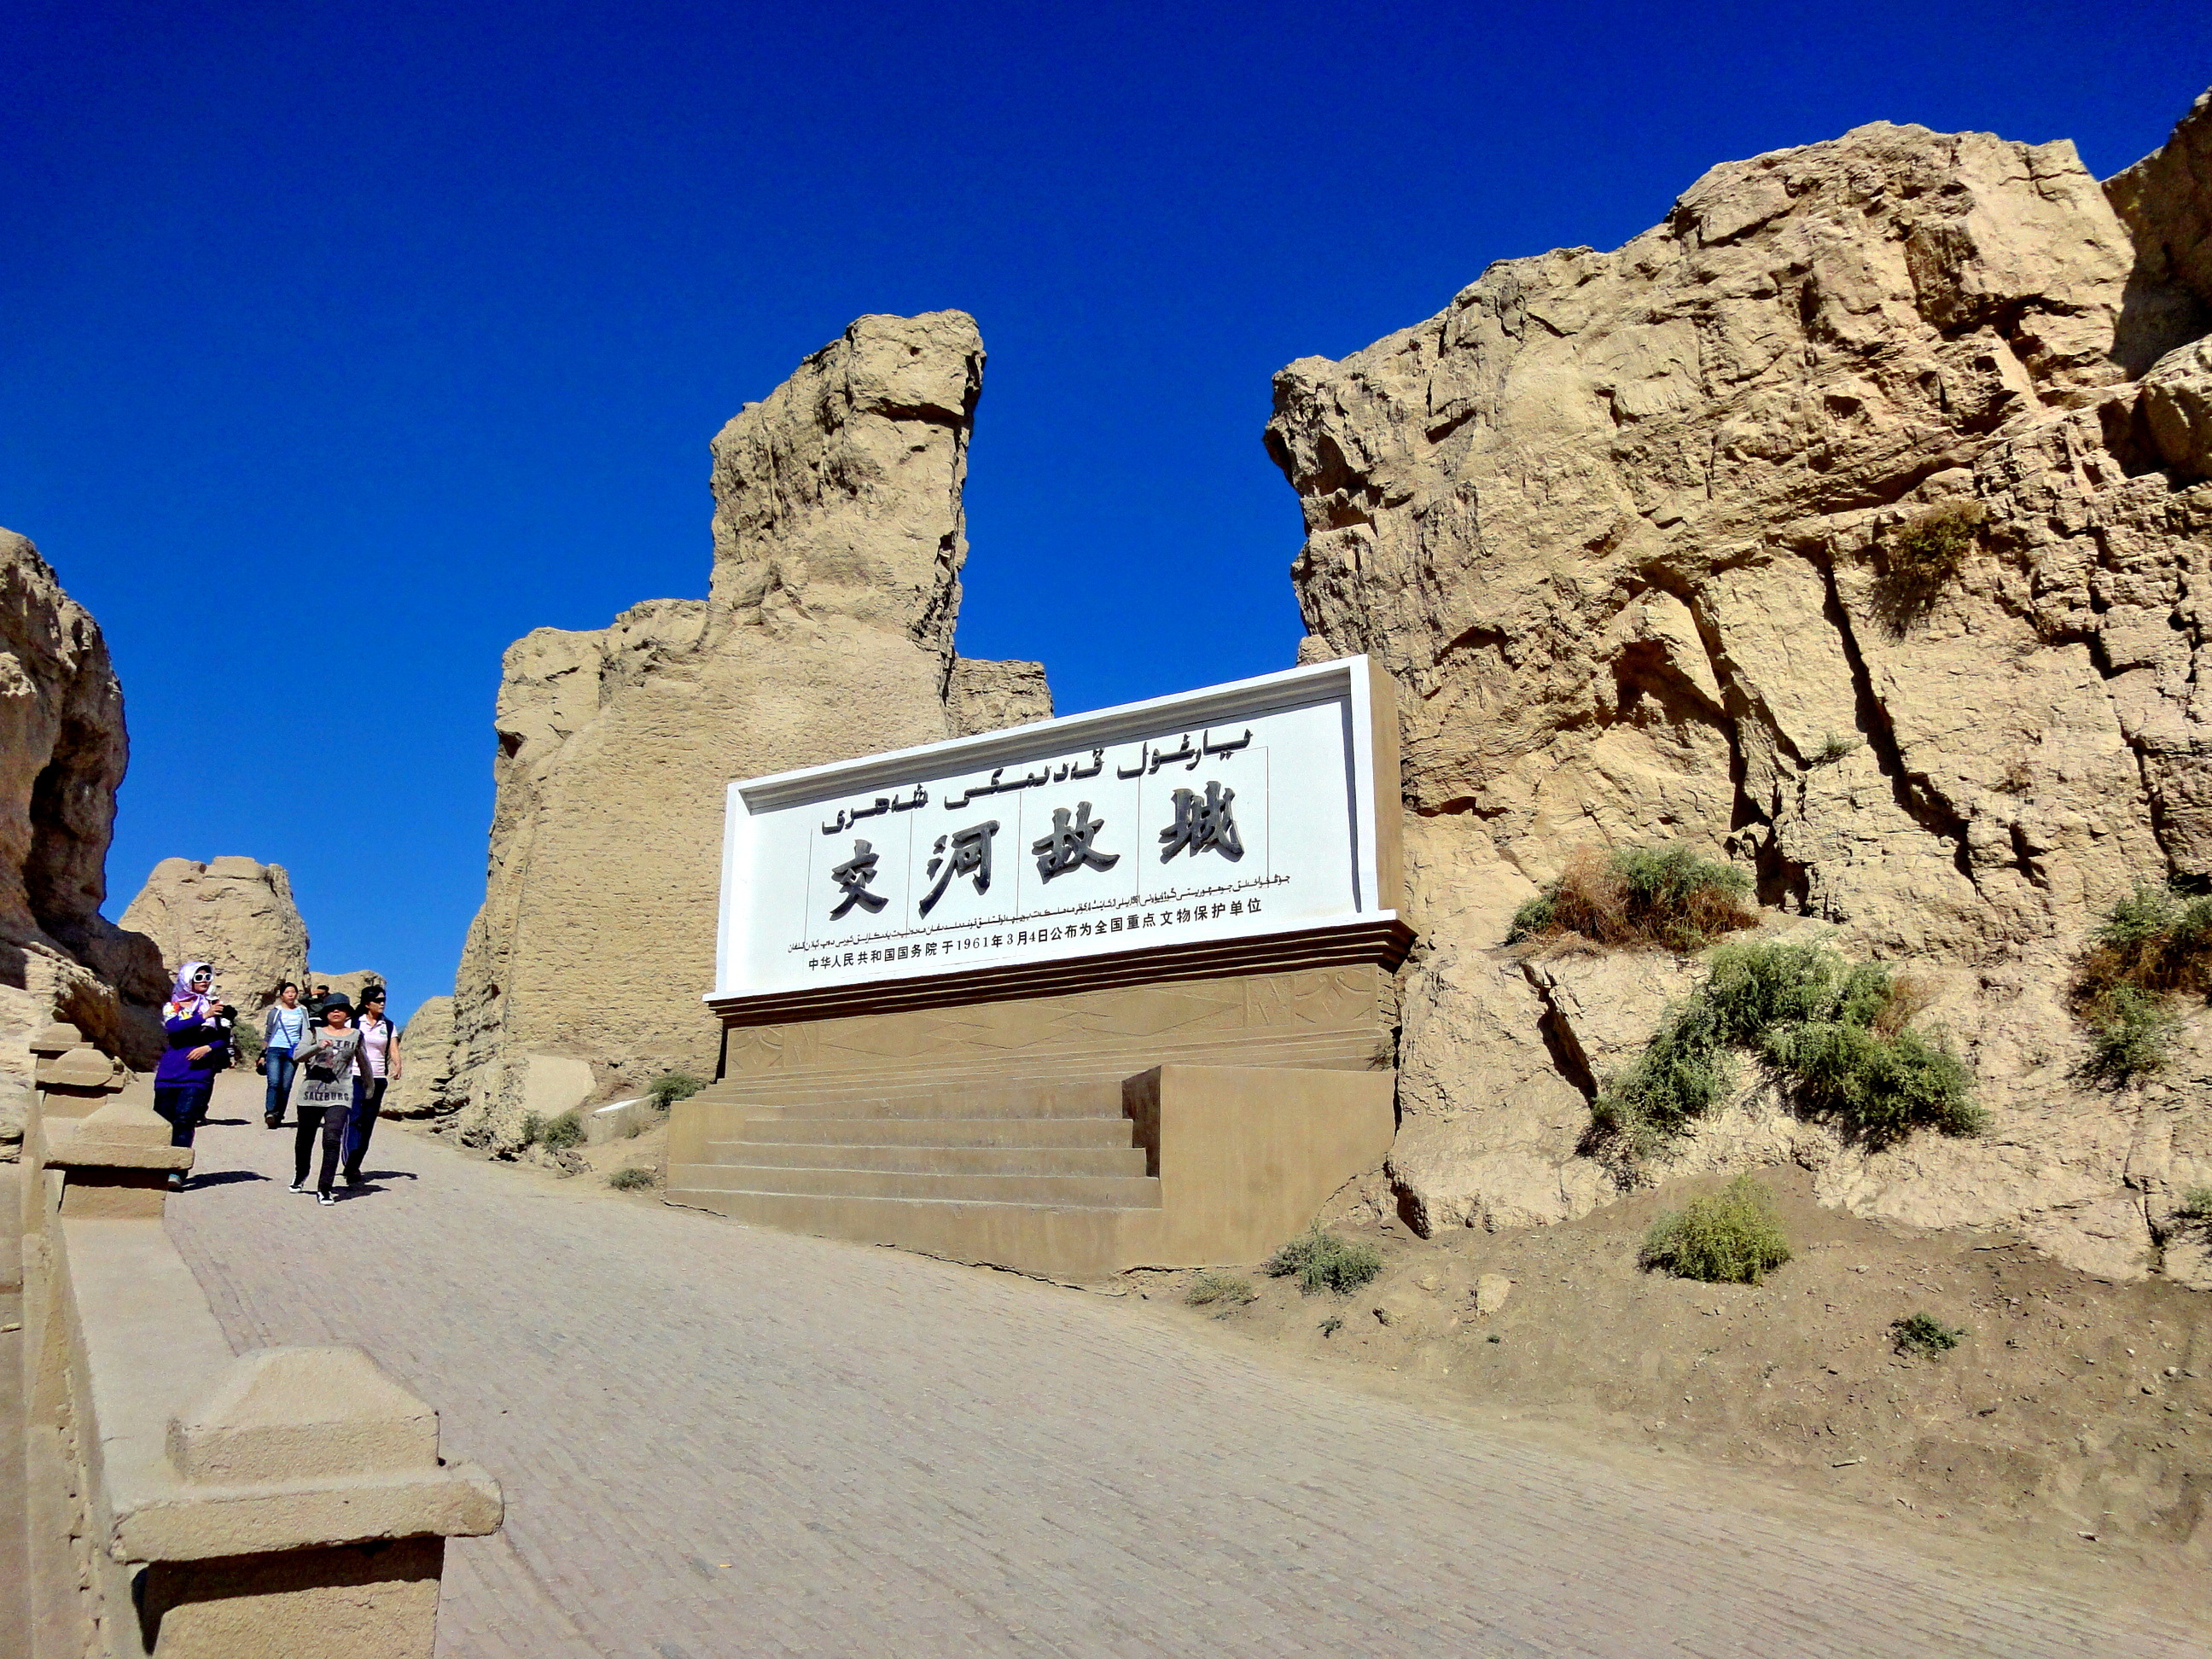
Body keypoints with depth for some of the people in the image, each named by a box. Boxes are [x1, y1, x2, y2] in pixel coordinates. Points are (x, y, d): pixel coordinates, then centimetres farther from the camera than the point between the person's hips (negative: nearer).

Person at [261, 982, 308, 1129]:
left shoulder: (302, 1012, 12)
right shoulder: (275, 1012, 9)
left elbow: (305, 1034, 16)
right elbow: (267, 1034, 13)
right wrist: (263, 1054, 9)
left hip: (293, 1053, 1)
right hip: (275, 1050, -1)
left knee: (286, 1087, -1)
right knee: (274, 1083, -17)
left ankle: (278, 1117, 5)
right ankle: (270, 1113, -21)